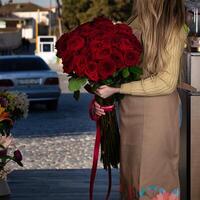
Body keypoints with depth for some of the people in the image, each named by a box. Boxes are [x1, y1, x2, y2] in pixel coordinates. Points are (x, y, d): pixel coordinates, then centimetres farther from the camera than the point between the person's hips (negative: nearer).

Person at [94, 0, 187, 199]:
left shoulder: (173, 28, -13)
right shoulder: (137, 23, 3)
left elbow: (166, 82, -17)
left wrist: (116, 89, -17)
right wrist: (102, 96, 1)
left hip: (157, 110, -6)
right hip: (129, 108, 6)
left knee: (153, 171, 2)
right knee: (130, 168, 14)